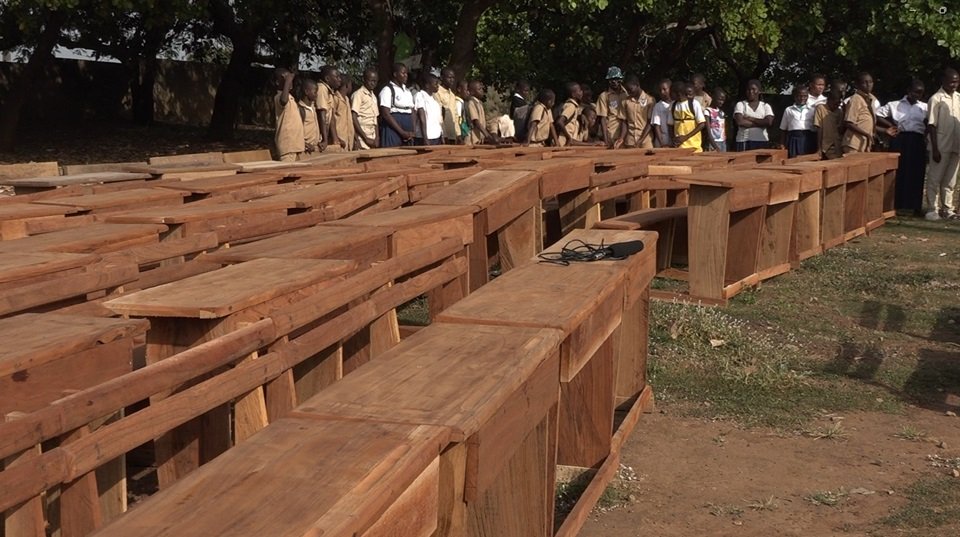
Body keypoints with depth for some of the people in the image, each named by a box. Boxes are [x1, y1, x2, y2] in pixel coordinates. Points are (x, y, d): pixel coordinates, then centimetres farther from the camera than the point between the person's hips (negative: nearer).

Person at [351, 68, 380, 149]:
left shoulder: (373, 97, 18)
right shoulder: (358, 94, -5)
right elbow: (354, 119, -11)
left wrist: (377, 138, 4)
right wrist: (366, 139, -14)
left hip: (372, 138, 7)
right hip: (362, 139, -7)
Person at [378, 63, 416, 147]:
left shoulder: (407, 92, 18)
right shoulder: (387, 90, -5)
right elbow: (386, 114, -13)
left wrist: (412, 132, 0)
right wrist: (402, 132, -15)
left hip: (407, 134, 7)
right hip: (393, 131, -7)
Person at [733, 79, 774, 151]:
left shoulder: (765, 106, 12)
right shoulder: (740, 105, 6)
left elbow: (769, 122, -6)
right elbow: (740, 122, -12)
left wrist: (751, 119, -7)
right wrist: (760, 123, -6)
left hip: (762, 142, 2)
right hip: (744, 142, -2)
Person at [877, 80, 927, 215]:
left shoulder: (925, 107, 12)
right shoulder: (894, 105, 8)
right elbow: (877, 116, 4)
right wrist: (890, 126, -4)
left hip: (918, 142, 1)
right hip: (900, 140, -1)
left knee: (917, 174, 2)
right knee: (898, 172, -1)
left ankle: (916, 206, 9)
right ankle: (895, 205, 5)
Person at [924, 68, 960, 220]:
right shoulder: (936, 99, -9)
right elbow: (932, 125, -11)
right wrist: (935, 149, -15)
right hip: (941, 146, -5)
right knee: (934, 178, 1)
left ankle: (947, 209, 18)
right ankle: (932, 209, 8)